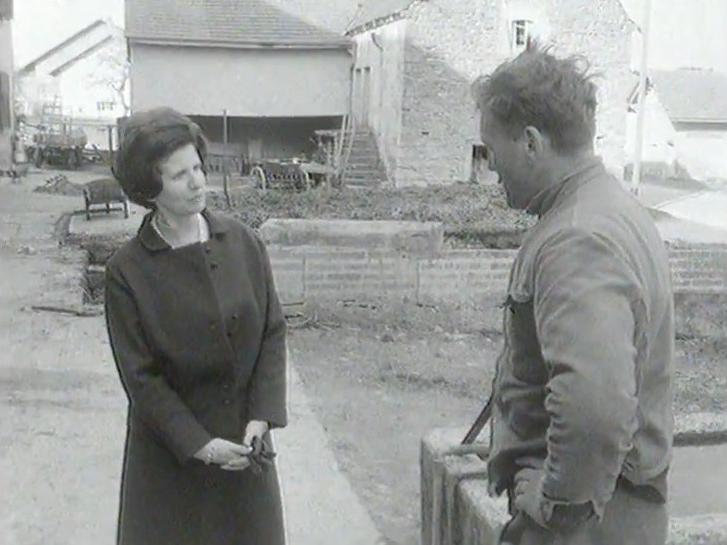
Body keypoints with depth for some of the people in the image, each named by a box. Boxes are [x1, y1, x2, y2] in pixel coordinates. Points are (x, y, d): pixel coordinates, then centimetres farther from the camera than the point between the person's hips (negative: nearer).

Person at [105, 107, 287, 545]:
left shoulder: (244, 243, -4)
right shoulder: (128, 270, -12)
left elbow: (274, 331, -1)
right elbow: (141, 375, -10)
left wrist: (262, 416, -11)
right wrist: (200, 444, -15)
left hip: (246, 441, 3)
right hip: (171, 449, -3)